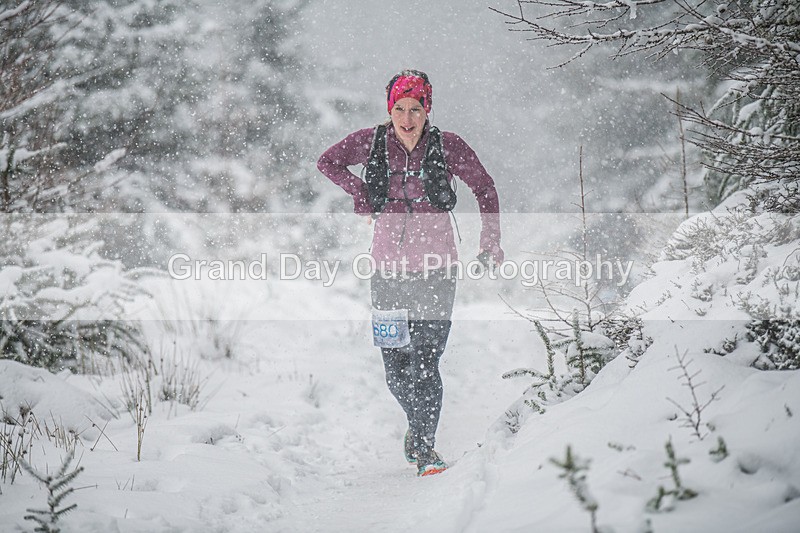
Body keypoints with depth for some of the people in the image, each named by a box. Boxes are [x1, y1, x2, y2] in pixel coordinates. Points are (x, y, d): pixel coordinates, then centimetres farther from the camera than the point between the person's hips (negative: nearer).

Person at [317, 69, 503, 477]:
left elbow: (484, 189, 9)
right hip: (388, 267, 2)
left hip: (435, 268, -2)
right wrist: (360, 193, 4)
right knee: (396, 366, 7)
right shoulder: (372, 142, 0)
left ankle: (424, 445, -2)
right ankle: (418, 422, 35)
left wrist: (490, 243, 6)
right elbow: (328, 162, 18)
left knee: (425, 362, -11)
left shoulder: (447, 146, -4)